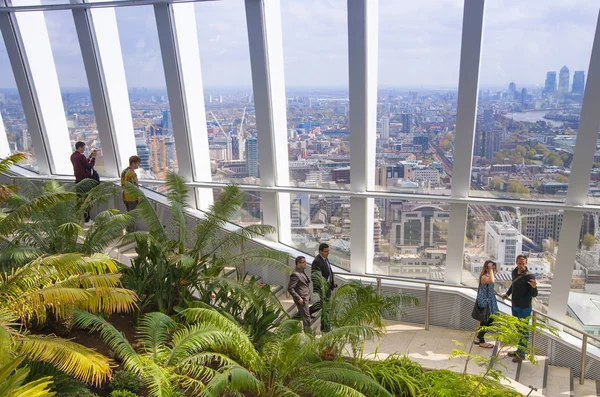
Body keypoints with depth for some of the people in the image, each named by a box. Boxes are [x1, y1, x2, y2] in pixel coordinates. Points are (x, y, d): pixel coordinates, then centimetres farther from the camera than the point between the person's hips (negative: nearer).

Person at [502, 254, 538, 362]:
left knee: (523, 331, 4)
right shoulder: (514, 272, 1)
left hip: (524, 308, -7)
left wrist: (534, 287, -38)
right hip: (515, 306, 7)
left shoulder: (529, 276, -20)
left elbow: (534, 294, -19)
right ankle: (519, 350, 30)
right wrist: (507, 293, 16)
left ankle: (521, 354, 13)